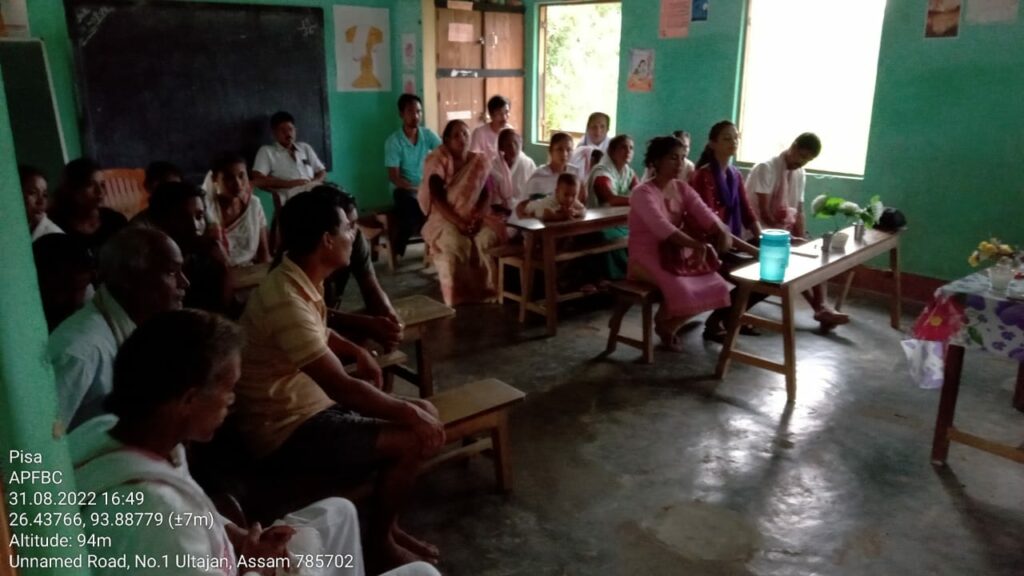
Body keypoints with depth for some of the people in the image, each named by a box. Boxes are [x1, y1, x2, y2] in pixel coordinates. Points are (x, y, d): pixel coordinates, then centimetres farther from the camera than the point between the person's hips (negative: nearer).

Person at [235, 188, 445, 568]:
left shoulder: (302, 279, 3)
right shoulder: (286, 300, -28)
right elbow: (342, 388, -30)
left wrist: (356, 351, 5)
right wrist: (409, 413, -20)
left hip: (312, 403, 10)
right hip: (287, 430, -10)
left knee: (425, 412, 4)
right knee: (412, 439, -18)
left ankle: (385, 523, 17)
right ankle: (379, 539, 7)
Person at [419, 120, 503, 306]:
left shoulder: (480, 161, 6)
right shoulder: (437, 161, -4)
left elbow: (486, 195, 1)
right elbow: (437, 199, -12)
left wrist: (478, 217, -18)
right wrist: (458, 222, -24)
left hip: (474, 218, 3)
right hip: (445, 218, -2)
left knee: (489, 236, -30)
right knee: (455, 243, -35)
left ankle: (483, 288, -15)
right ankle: (458, 294, -20)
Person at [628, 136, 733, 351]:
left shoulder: (682, 188, 6)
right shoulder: (642, 193, -17)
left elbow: (704, 213, -7)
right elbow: (662, 228, -31)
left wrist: (722, 231, -28)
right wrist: (698, 245, -39)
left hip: (675, 253, 7)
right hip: (647, 255, -7)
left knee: (718, 287, -8)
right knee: (682, 291, -32)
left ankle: (670, 326, 12)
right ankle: (661, 321, 5)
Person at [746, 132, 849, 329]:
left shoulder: (800, 174, 6)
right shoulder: (766, 168, -16)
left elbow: (798, 210, 6)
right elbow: (763, 211, -21)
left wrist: (801, 239, -10)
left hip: (785, 230, 7)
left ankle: (820, 306, -16)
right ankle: (819, 307, -16)